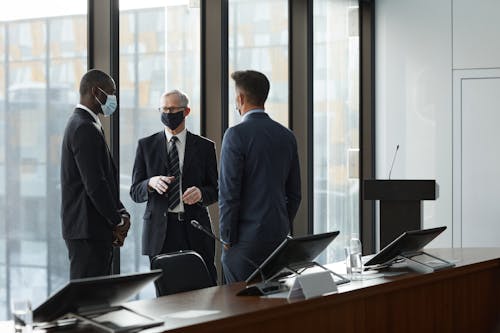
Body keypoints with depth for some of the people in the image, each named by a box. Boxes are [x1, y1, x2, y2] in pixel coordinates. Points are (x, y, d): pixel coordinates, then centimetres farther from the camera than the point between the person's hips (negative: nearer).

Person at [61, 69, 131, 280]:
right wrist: (118, 221, -10)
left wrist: (121, 214, 9)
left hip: (92, 230, 10)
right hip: (88, 230, -10)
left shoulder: (82, 124, 18)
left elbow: (106, 177, 19)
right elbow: (95, 184, -21)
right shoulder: (85, 128, -16)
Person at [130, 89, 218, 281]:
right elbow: (135, 193, 7)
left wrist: (201, 193, -13)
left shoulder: (205, 147, 8)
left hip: (195, 230, 0)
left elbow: (216, 190, 9)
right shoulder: (146, 145, 9)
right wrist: (151, 183, -14)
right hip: (160, 230, 0)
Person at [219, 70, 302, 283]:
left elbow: (229, 192, -13)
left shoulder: (236, 134, -11)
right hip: (279, 237, 6)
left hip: (246, 239, -6)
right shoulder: (287, 136, 9)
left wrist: (227, 238, -6)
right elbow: (294, 193, 13)